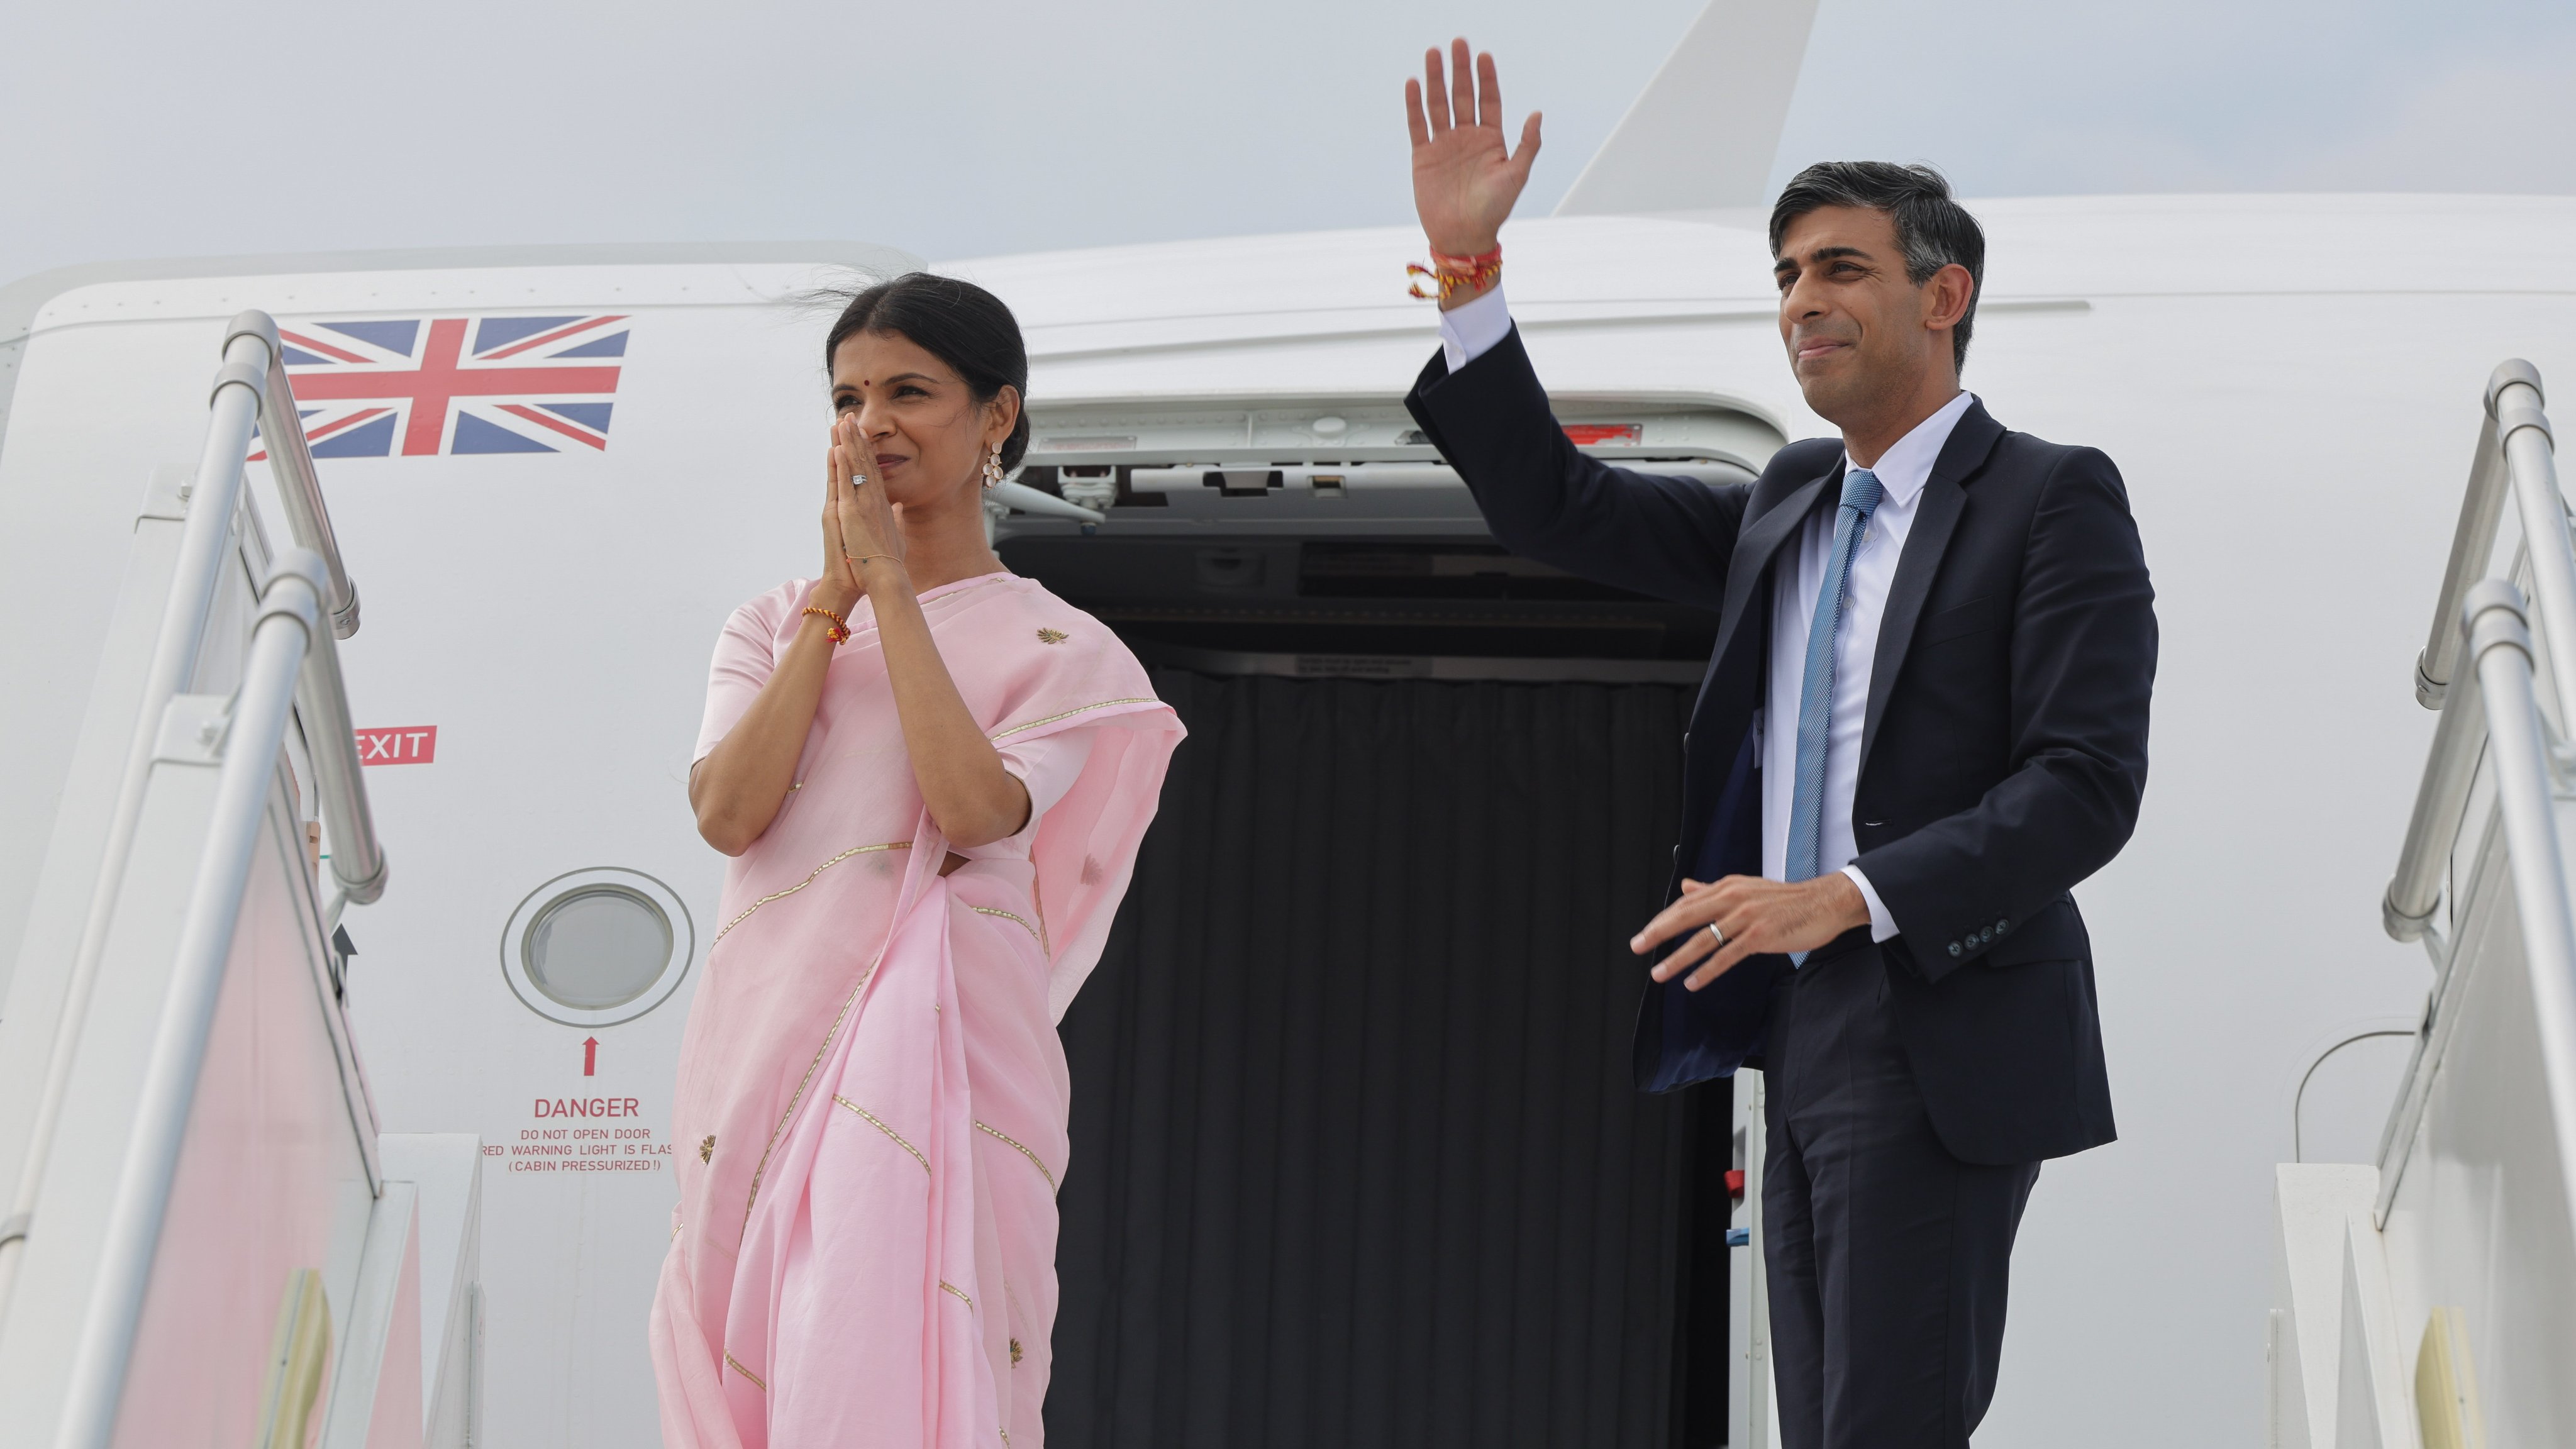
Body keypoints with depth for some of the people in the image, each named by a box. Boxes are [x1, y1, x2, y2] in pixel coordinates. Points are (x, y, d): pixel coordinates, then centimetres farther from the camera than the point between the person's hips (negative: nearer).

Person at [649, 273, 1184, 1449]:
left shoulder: (1060, 650, 7)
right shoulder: (780, 620, 17)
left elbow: (976, 809, -13)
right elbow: (725, 812, -1)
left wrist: (890, 580, -7)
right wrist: (835, 595, 1)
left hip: (942, 1057, -3)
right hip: (763, 1045, 3)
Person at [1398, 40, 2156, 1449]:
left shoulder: (2055, 499, -6)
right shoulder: (1787, 504, 16)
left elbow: (2088, 785, -14)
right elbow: (1552, 508, 14)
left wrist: (1846, 898, -24)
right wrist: (1465, 264, 5)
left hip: (1943, 1046, -7)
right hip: (1809, 1036, 7)